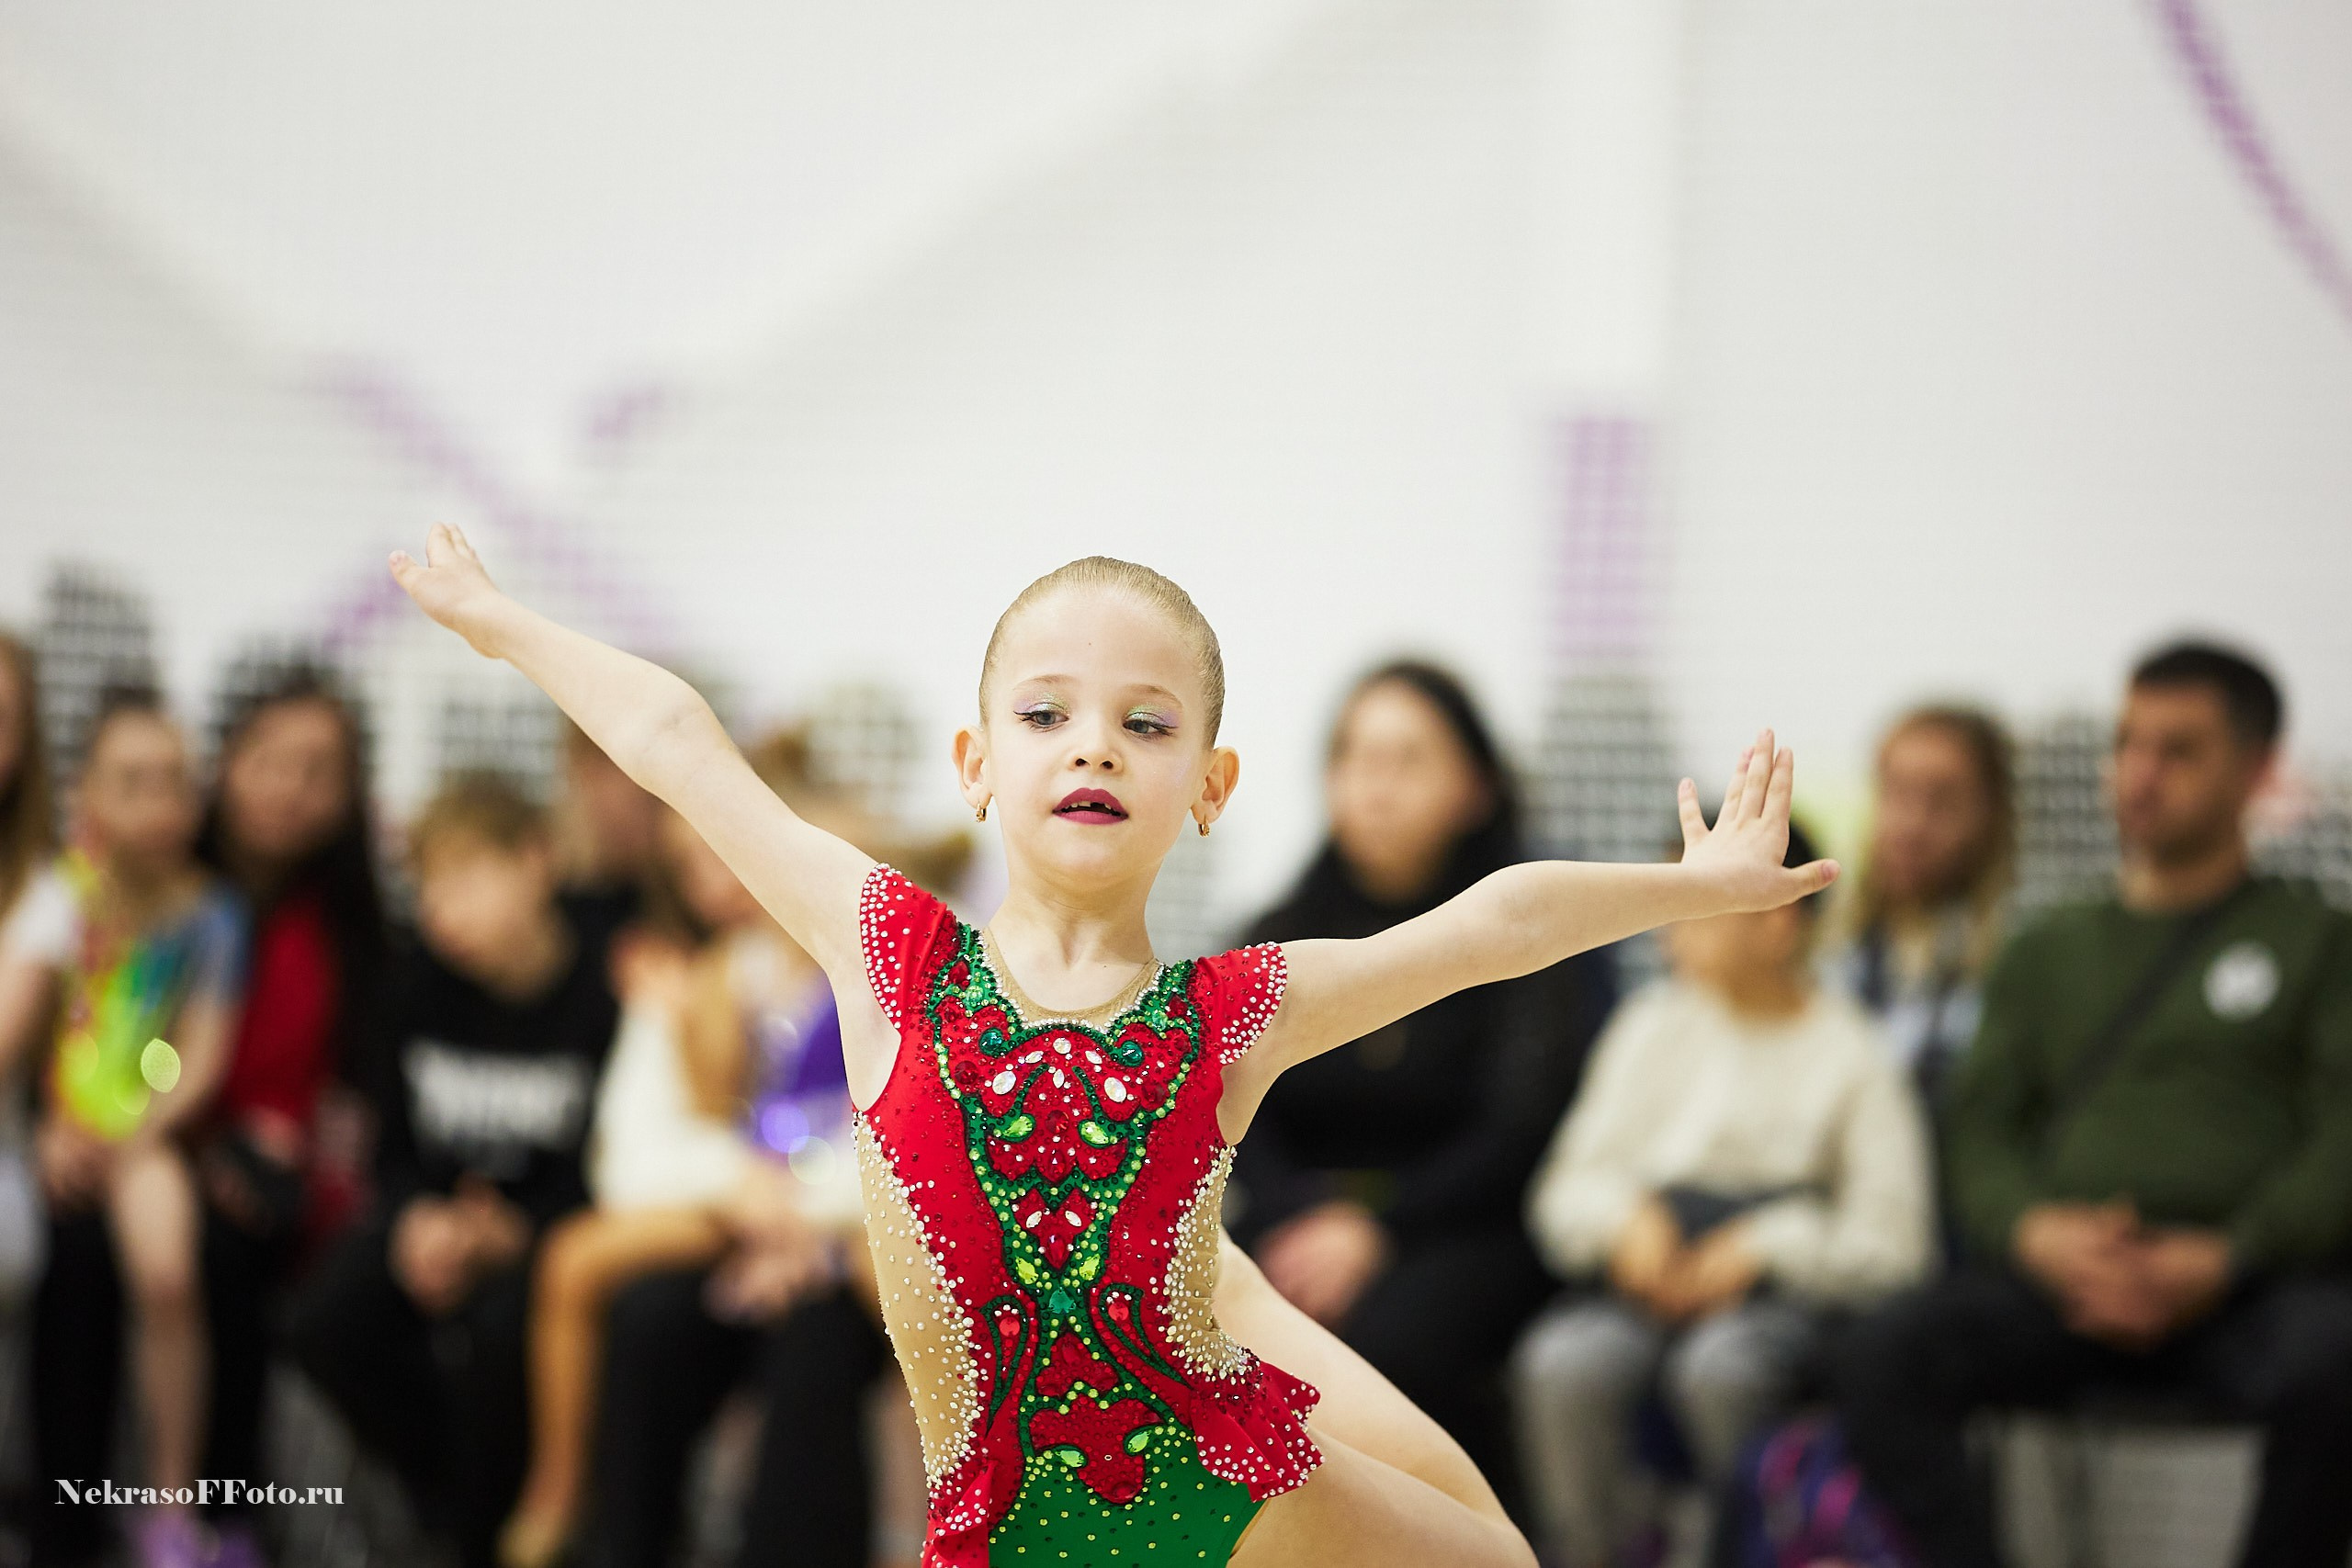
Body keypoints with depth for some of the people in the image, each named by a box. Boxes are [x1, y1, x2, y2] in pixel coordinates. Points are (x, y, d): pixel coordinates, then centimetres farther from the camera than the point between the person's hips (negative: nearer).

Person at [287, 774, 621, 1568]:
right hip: (438, 1213, 5)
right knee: (323, 1323, -20)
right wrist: (417, 1223, -13)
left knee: (496, 1331, -36)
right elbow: (397, 1147, 8)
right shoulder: (418, 987, 3)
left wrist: (510, 1233, -26)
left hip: (555, 1227, -5)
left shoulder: (601, 992, -13)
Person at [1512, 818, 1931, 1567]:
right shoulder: (1655, 1023, 17)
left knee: (1719, 1365, -36)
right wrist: (1626, 1220, -8)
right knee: (1561, 1365, -30)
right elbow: (1566, 1191, 14)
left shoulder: (1848, 1052, 5)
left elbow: (1891, 1243, -2)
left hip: (1783, 1298, -3)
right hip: (1642, 1287, 3)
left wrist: (1761, 1250, -15)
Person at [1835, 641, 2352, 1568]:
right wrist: (2036, 1232, -7)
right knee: (1884, 1359, -28)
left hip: (2251, 1280, -3)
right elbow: (1978, 1131, 16)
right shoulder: (2051, 952, 26)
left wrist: (2222, 1258, -14)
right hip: (2060, 1279, 3)